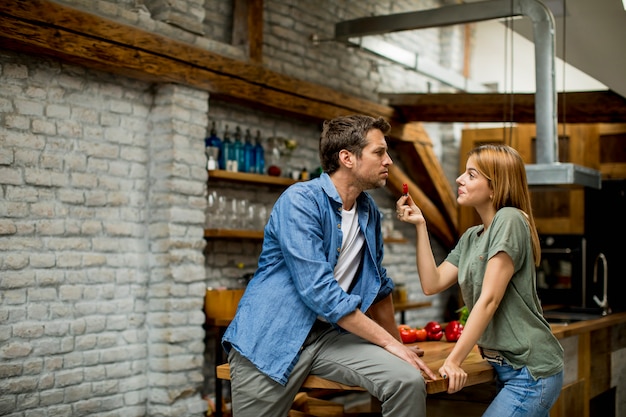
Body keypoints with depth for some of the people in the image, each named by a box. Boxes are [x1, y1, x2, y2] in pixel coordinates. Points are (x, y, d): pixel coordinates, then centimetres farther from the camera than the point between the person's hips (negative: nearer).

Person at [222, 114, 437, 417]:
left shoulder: (369, 212, 7)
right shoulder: (300, 201, -16)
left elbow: (379, 287, 20)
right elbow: (319, 292, -23)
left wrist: (398, 344, 24)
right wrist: (388, 342, -17)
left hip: (331, 334, 6)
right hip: (272, 336, -5)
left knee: (409, 380, -17)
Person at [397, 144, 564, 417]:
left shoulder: (509, 220, -14)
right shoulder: (471, 237, 12)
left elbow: (489, 300, -19)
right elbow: (432, 284, 6)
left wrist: (453, 361, -21)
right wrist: (420, 226, 2)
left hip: (531, 371, -8)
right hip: (505, 368, 9)